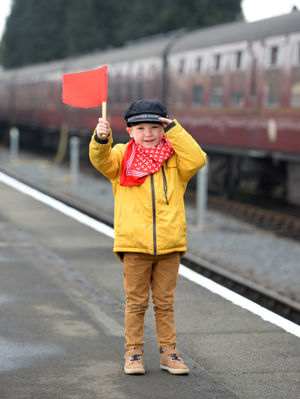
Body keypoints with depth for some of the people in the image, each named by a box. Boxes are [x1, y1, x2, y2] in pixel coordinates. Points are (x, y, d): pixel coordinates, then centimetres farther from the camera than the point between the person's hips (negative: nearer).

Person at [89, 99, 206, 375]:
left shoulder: (174, 159, 7)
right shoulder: (122, 157, 4)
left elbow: (197, 159, -10)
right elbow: (101, 160, -14)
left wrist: (174, 131, -9)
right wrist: (101, 139, -35)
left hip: (169, 244, 1)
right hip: (134, 244, -1)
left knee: (165, 302, 10)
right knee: (136, 302, 6)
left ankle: (168, 351, 19)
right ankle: (133, 352, 16)